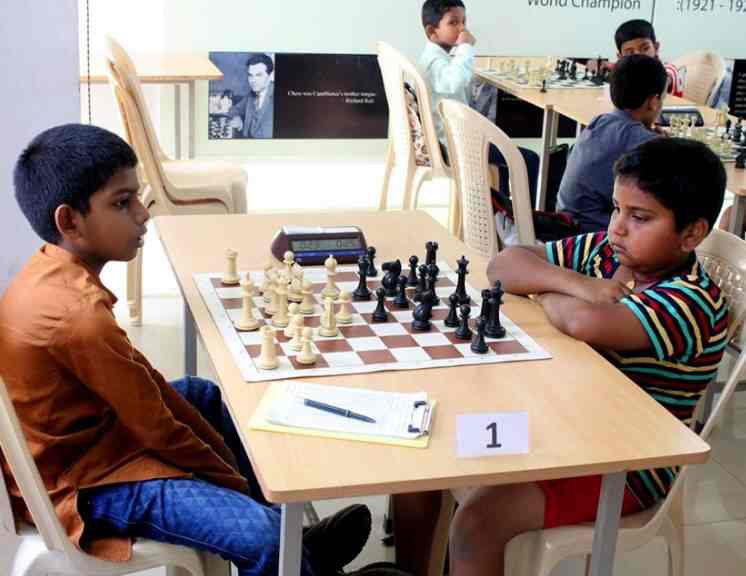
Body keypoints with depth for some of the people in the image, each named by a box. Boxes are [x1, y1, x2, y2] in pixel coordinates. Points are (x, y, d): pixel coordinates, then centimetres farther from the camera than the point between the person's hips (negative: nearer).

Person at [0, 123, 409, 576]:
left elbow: (140, 377, 4)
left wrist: (218, 449, 6)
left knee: (208, 396, 27)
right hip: (82, 480, -11)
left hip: (83, 434, 11)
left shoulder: (50, 272, -2)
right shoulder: (79, 315, -31)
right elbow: (157, 429, -21)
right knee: (260, 535, -21)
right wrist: (231, 479, -6)